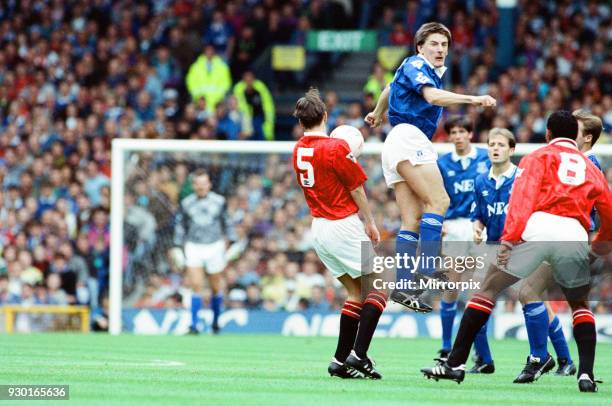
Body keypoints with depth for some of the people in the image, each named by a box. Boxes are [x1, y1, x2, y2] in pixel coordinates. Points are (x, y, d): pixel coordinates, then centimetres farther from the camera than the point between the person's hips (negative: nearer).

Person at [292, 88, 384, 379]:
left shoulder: (298, 150, 4)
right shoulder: (336, 148, -16)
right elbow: (357, 189, -10)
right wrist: (370, 223, 2)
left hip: (318, 227, 7)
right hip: (344, 225, -7)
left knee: (357, 292, 14)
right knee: (380, 286, 1)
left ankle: (340, 360, 8)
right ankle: (358, 354, -12)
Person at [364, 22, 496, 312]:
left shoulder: (432, 71, 26)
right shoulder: (415, 65, -3)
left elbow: (390, 89, 44)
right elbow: (433, 96, -22)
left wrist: (377, 114, 63)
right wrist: (474, 99, -29)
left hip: (395, 147, 10)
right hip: (408, 138, -10)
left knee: (412, 220, 1)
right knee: (438, 202, -20)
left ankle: (403, 287, -7)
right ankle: (426, 273, -30)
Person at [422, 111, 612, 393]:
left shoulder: (539, 157, 19)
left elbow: (523, 196, 2)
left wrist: (509, 237, -7)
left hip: (538, 226, -3)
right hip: (574, 234, 3)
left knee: (488, 288, 7)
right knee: (579, 305, 24)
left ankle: (455, 364, -1)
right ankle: (586, 374, 5)